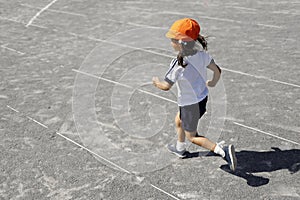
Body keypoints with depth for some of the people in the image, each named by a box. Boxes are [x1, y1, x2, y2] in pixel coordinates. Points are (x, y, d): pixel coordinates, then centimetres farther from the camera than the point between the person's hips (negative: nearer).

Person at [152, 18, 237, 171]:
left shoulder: (178, 64, -30)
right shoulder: (202, 54, -11)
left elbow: (166, 86, -19)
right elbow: (217, 71, -1)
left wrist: (156, 82, 2)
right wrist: (213, 83, 19)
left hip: (190, 104, -8)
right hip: (203, 98, 8)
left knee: (192, 136, 12)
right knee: (178, 122, 30)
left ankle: (223, 151, -2)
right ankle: (180, 148, 52)